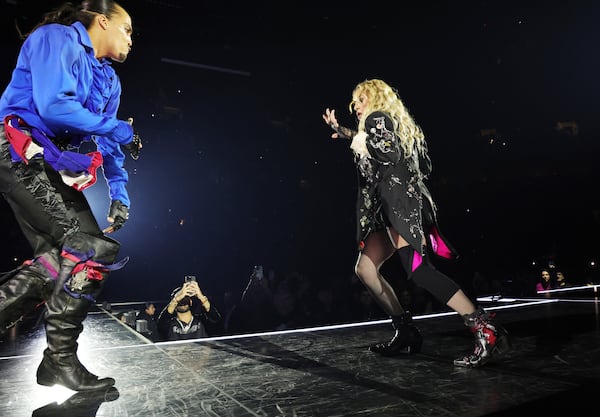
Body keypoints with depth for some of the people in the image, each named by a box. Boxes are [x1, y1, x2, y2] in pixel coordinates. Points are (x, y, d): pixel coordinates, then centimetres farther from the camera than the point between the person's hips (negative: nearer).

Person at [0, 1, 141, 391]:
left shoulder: (110, 80, 21)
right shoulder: (56, 38, -4)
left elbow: (110, 146, 18)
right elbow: (53, 106, -20)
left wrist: (120, 194, 8)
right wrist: (117, 129, -12)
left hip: (54, 166, 9)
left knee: (58, 257, -3)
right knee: (92, 248, -18)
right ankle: (61, 360, -5)